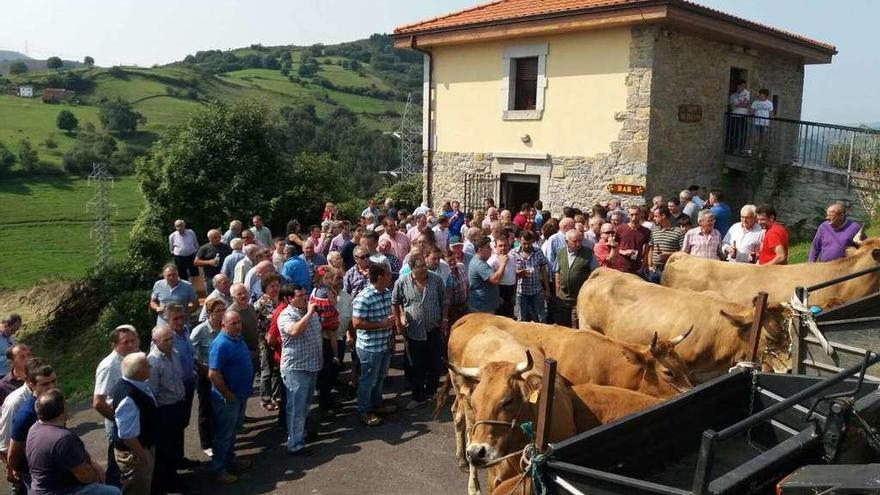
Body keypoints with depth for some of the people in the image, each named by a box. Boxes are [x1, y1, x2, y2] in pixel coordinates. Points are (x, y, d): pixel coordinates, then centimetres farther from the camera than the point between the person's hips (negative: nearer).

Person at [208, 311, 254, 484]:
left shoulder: (238, 338, 3)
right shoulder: (221, 344, -25)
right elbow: (213, 374, -28)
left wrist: (244, 392, 14)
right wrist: (228, 395, -20)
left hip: (241, 394, 9)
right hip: (227, 398, -9)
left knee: (233, 430, 23)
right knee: (224, 434, 5)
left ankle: (230, 459, 39)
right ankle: (219, 469, 19)